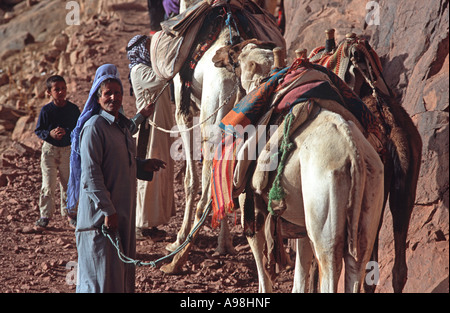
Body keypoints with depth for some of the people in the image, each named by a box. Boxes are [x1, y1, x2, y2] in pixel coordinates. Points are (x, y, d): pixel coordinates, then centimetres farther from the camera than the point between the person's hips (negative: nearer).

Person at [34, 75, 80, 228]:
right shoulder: (46, 110, -8)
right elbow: (38, 130, -3)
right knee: (48, 185, -1)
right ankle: (45, 214, 9)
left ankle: (69, 212, 24)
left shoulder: (73, 109, -3)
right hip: (50, 149, -2)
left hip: (68, 150, 2)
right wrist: (50, 134, -22)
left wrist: (66, 132, -19)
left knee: (68, 183, 11)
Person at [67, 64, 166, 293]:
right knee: (102, 273, -6)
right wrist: (107, 210, -22)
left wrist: (144, 166, 7)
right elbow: (90, 173, -19)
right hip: (100, 213, -9)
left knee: (123, 270, 14)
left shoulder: (122, 125, 13)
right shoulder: (94, 127, -14)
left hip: (122, 210, 9)